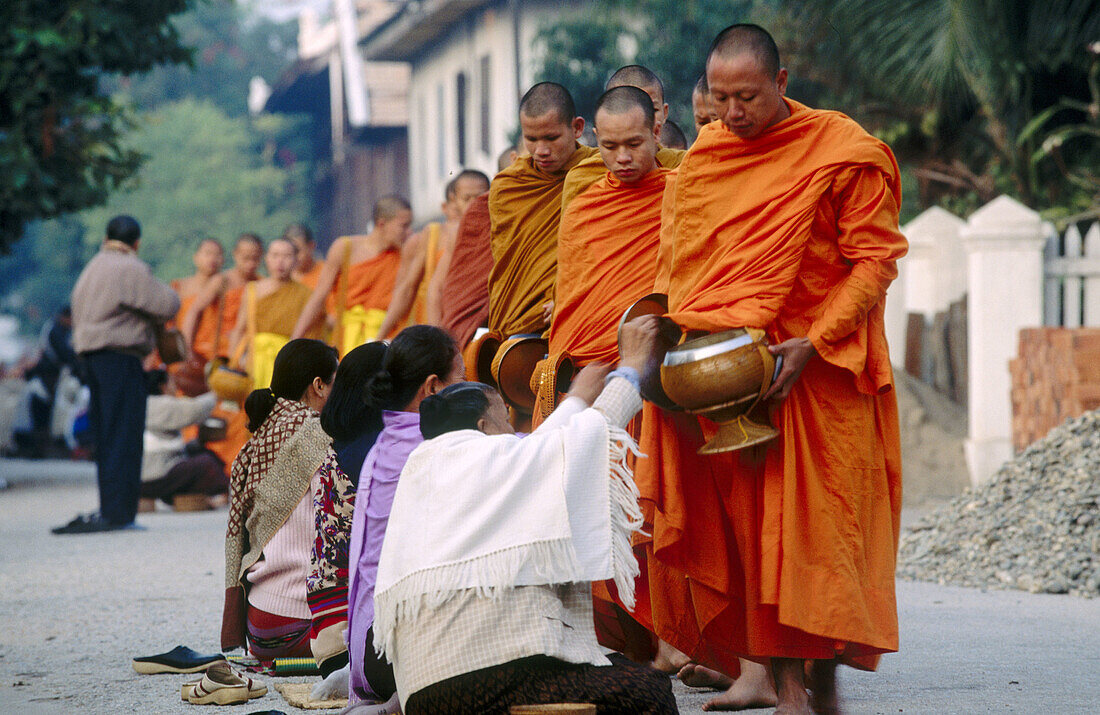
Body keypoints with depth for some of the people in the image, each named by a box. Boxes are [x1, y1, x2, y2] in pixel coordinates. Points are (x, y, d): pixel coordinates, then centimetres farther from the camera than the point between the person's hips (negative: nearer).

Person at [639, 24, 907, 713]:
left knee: (816, 523, -4)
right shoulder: (701, 159, 9)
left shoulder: (843, 152, -6)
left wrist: (814, 344, -17)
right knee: (745, 522, -1)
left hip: (819, 367, -4)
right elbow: (680, 267, 18)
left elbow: (873, 261, -8)